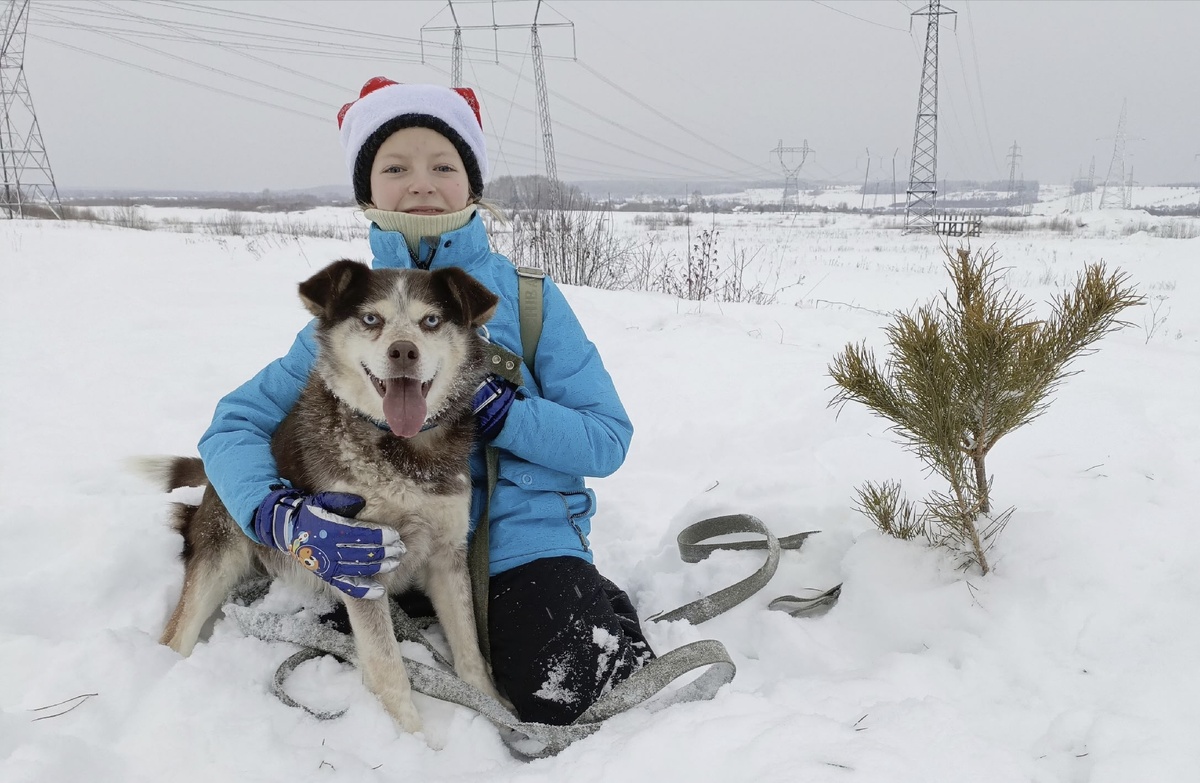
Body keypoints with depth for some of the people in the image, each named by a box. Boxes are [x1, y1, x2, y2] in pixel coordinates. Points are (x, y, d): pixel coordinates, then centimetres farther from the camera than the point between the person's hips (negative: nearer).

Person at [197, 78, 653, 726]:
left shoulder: (527, 296, -4)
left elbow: (607, 440, -8)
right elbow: (233, 424, -2)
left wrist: (489, 409, -23)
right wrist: (280, 517, -23)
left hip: (518, 538, -4)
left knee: (554, 696, -24)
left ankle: (601, 610, 9)